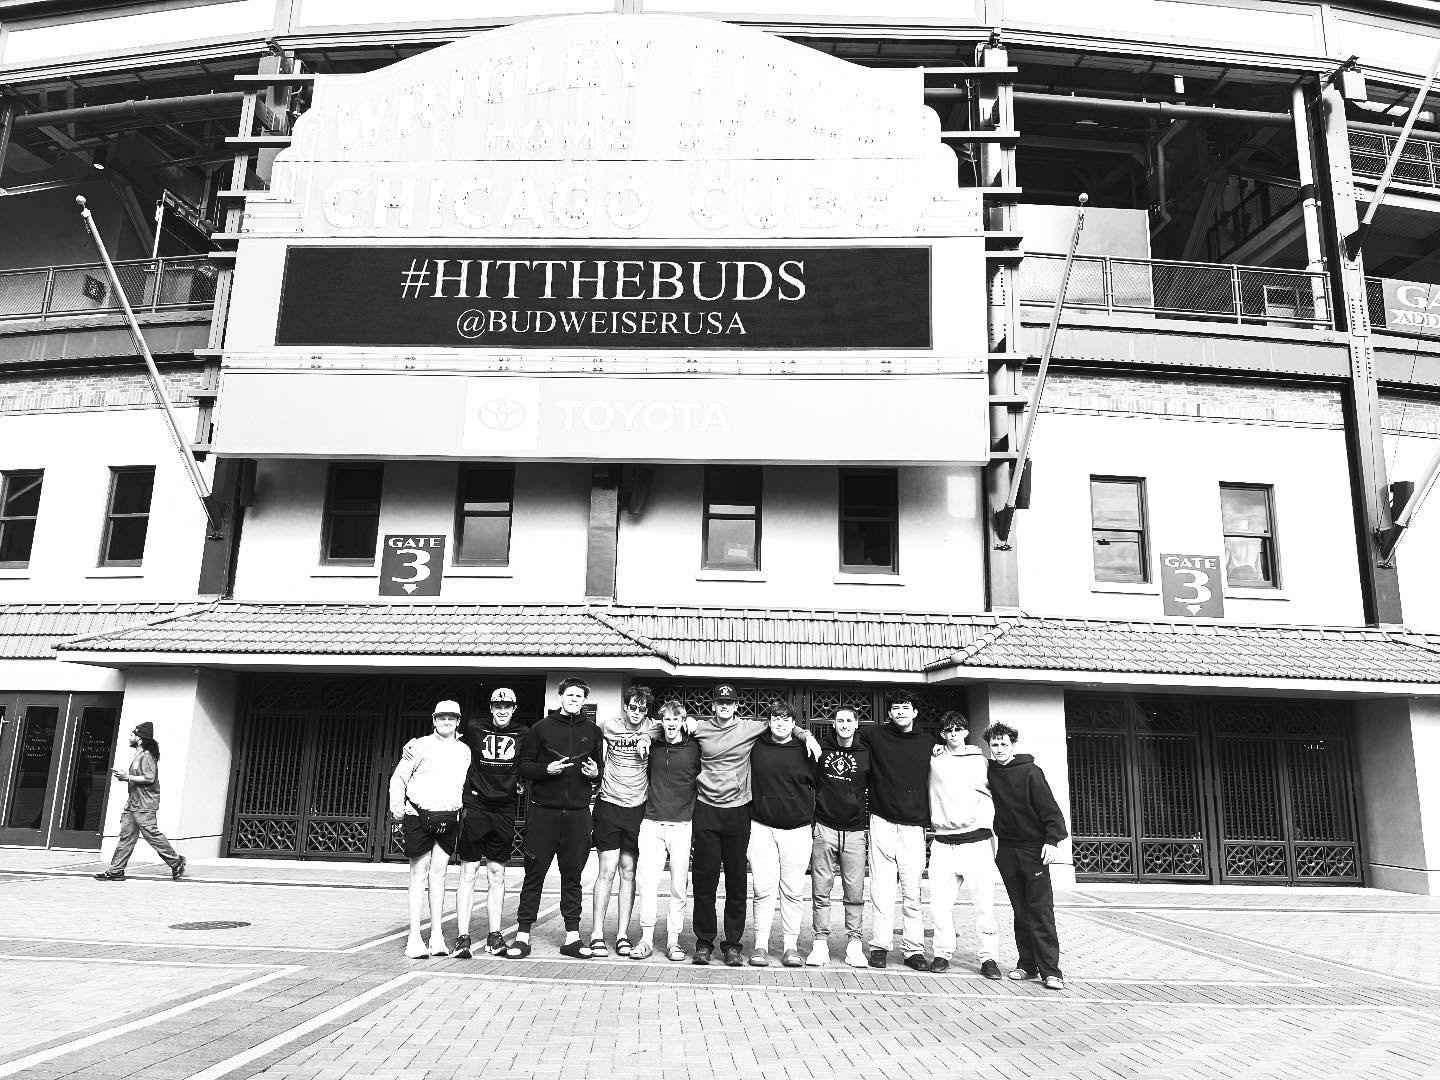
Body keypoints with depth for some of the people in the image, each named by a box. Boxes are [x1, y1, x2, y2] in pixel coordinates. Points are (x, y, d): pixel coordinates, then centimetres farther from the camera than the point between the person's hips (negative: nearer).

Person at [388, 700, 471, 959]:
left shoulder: (465, 751, 12)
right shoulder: (419, 746, 3)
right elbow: (398, 778, 4)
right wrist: (397, 807, -4)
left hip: (449, 818, 2)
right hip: (418, 814, -2)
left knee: (438, 873, 4)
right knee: (419, 873, -1)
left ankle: (437, 936, 8)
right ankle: (414, 938, 1)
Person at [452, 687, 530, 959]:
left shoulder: (524, 734, 6)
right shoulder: (474, 730, 2)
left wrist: (518, 780, 5)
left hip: (504, 810, 2)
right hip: (475, 806, -2)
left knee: (497, 874, 8)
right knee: (468, 873, -2)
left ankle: (495, 936, 15)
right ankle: (462, 937, 1)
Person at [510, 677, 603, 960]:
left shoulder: (592, 731, 11)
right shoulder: (542, 728, 4)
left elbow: (601, 769, 19)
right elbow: (523, 767, 3)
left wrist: (595, 773, -2)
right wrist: (547, 769, -13)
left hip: (578, 814, 2)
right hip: (543, 812, -2)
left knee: (572, 876, 7)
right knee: (534, 874, 2)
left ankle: (572, 937, 12)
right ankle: (522, 935, 9)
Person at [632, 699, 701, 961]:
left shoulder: (694, 748, 2)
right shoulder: (653, 747, 9)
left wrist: (694, 811, 4)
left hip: (682, 824, -1)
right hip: (652, 823, 1)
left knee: (679, 886, 1)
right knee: (645, 879, -8)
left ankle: (673, 940, 11)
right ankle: (646, 938, 1)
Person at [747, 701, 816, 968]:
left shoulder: (805, 751, 2)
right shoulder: (756, 747, 3)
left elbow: (817, 786, 8)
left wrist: (812, 821, 6)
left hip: (797, 829, 0)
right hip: (761, 828, 0)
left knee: (792, 891, 3)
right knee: (763, 889, 0)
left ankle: (790, 946, 13)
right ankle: (760, 945, 9)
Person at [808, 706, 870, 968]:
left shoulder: (866, 753, 4)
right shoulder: (820, 749, 3)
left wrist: (870, 823, 10)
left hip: (855, 831, 0)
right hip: (823, 828, 0)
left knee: (855, 893, 0)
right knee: (821, 891, 1)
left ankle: (854, 944, 10)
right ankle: (820, 942, 8)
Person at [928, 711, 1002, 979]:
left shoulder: (980, 760, 9)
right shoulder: (934, 761, 8)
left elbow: (991, 794, 14)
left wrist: (986, 821, 3)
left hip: (975, 840, -1)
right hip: (943, 842, 1)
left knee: (984, 902, -4)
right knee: (940, 902, -2)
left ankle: (988, 957, 6)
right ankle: (943, 953, 11)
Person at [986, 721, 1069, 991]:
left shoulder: (1030, 772, -7)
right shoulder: (988, 771, 6)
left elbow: (1049, 808, -10)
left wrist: (1052, 840, -20)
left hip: (1034, 848, -4)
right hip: (1006, 849, 4)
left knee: (1041, 911, -6)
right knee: (1020, 911, 8)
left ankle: (1050, 971, -5)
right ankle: (1027, 964, 14)